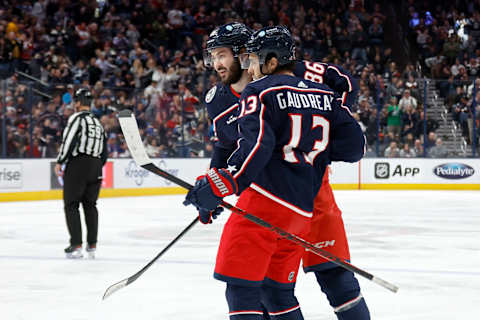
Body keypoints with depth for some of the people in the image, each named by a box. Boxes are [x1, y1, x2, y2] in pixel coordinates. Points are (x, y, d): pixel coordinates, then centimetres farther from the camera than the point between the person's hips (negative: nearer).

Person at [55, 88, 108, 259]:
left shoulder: (77, 117, -5)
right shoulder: (98, 122, 19)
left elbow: (69, 141, -15)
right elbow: (104, 151, 20)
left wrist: (60, 162, -8)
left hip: (78, 165, -7)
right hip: (95, 169, 7)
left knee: (71, 205, -1)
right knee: (90, 205, 14)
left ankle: (76, 245, -8)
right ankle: (92, 246, 11)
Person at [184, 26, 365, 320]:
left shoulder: (258, 92, -2)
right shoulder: (323, 94, 15)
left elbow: (256, 145, -18)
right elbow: (354, 144, 11)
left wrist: (219, 185, -23)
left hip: (265, 199, -7)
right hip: (303, 210, 7)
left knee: (241, 286, -7)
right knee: (277, 291, 17)